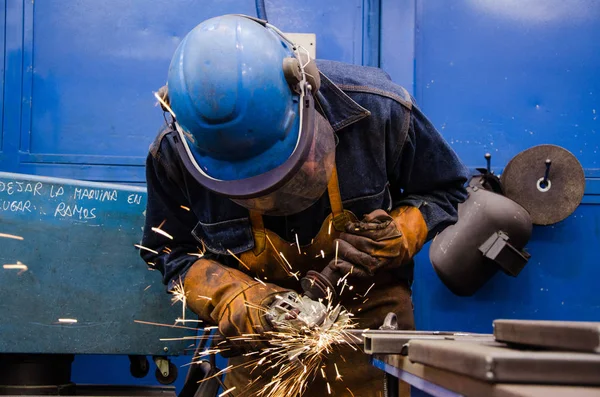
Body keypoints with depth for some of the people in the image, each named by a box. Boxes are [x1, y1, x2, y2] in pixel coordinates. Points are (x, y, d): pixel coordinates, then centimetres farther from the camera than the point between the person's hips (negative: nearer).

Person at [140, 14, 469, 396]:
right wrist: (228, 294, -20)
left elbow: (443, 191, -2)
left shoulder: (379, 109, -21)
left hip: (368, 316, -1)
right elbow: (170, 251, -2)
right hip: (261, 333, 1)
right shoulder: (173, 152, -18)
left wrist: (398, 238, -21)